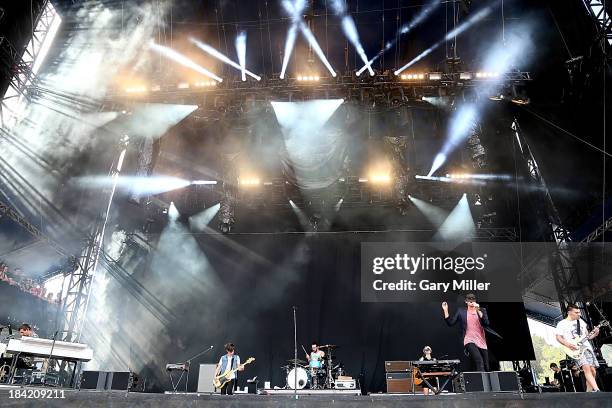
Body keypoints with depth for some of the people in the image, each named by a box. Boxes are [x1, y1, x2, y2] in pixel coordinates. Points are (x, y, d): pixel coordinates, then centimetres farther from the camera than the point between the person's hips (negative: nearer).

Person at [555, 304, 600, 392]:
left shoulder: (581, 321, 18)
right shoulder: (562, 324, 1)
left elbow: (587, 336, 22)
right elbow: (558, 337, -4)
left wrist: (594, 334, 2)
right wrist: (568, 344, -19)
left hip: (587, 347, 5)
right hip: (574, 349, -5)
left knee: (593, 370, -2)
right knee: (586, 367, -24)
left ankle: (589, 392, 11)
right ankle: (597, 390, -28)